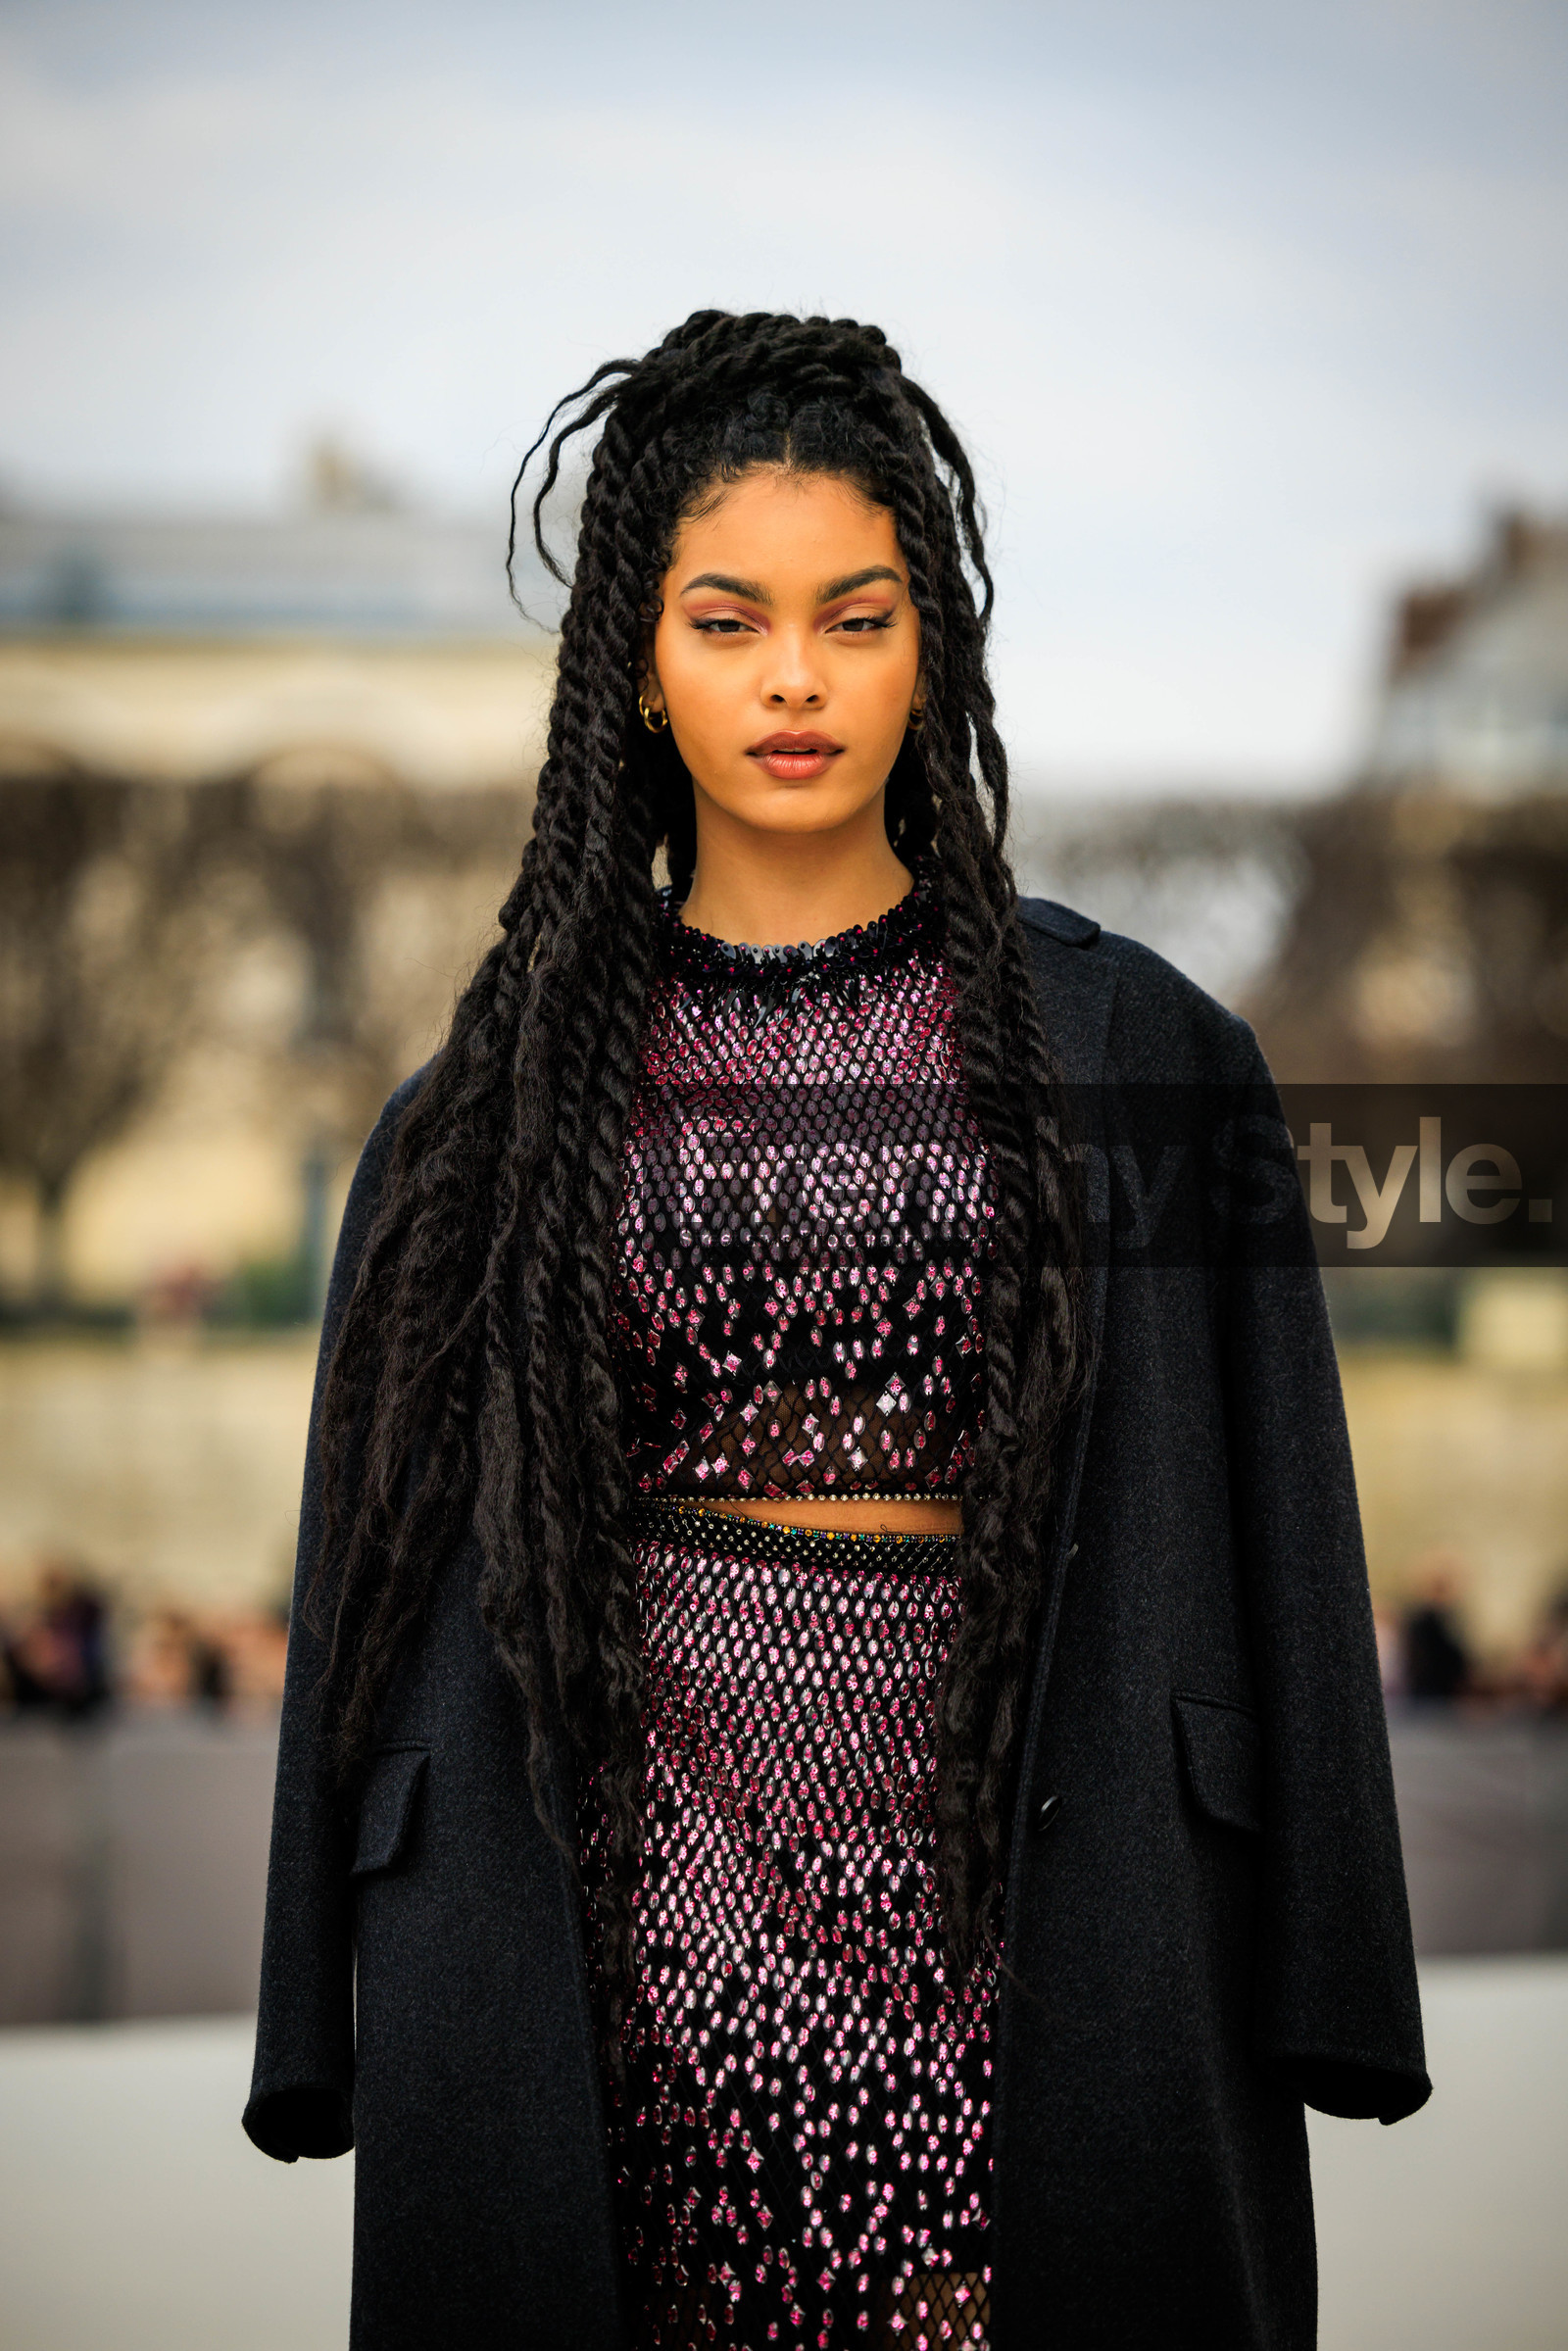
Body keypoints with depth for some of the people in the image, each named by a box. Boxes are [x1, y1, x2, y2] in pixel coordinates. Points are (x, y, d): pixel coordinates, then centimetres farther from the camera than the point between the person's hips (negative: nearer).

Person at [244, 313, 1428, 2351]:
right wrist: (352, 2033, 4)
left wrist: (1293, 2009, -2)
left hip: (1002, 1931, -1)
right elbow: (407, 1589, 8)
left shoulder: (1129, 1056, 3)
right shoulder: (512, 1092, 7)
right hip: (645, 1928, 1)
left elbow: (1255, 1565, 2)